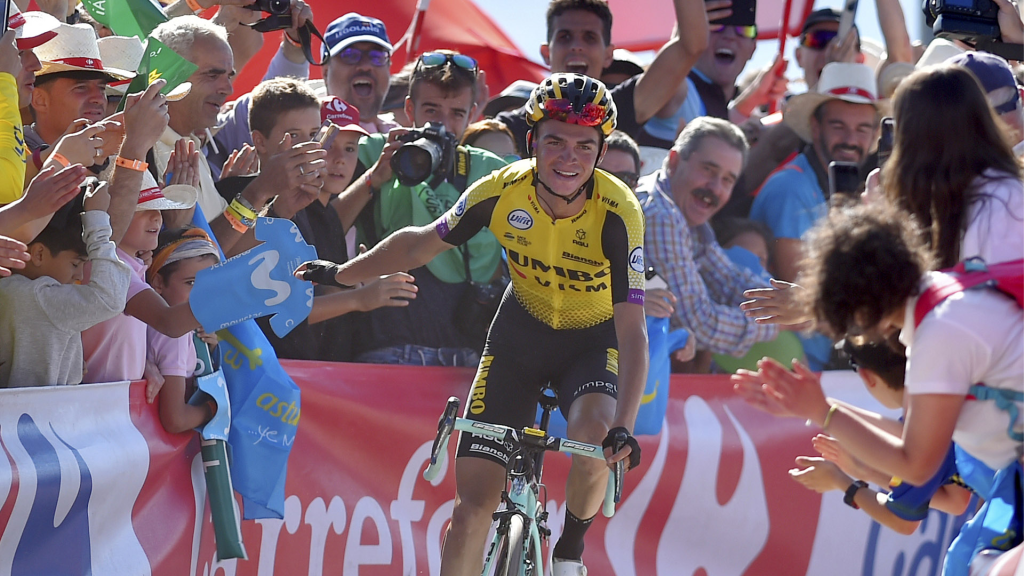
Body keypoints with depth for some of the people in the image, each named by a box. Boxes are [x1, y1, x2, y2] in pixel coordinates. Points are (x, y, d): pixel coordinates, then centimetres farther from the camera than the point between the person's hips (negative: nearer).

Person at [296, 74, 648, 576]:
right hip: (521, 330, 2)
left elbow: (632, 331, -32)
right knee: (473, 500, -7)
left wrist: (623, 427, -44)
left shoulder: (616, 213, -29)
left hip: (592, 341, -2)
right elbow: (422, 243, -3)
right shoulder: (503, 190, -22)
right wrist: (341, 275, 0)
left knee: (594, 436, -33)